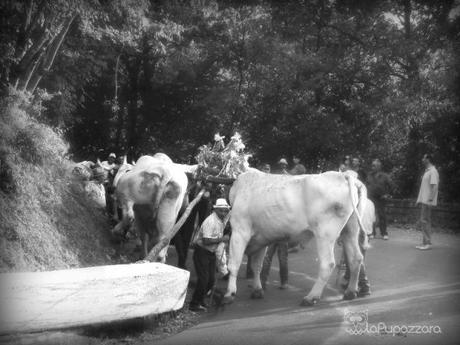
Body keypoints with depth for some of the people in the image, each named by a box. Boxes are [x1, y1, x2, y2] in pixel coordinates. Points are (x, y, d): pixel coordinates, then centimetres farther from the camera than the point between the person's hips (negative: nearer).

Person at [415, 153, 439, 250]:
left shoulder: (433, 171, -12)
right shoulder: (427, 171, 18)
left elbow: (434, 186, -19)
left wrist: (430, 199, -24)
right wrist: (420, 199, 19)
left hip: (428, 201, -10)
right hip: (423, 200, 10)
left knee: (425, 221, -9)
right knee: (424, 221, 11)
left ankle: (428, 243, -6)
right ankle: (425, 242, 16)